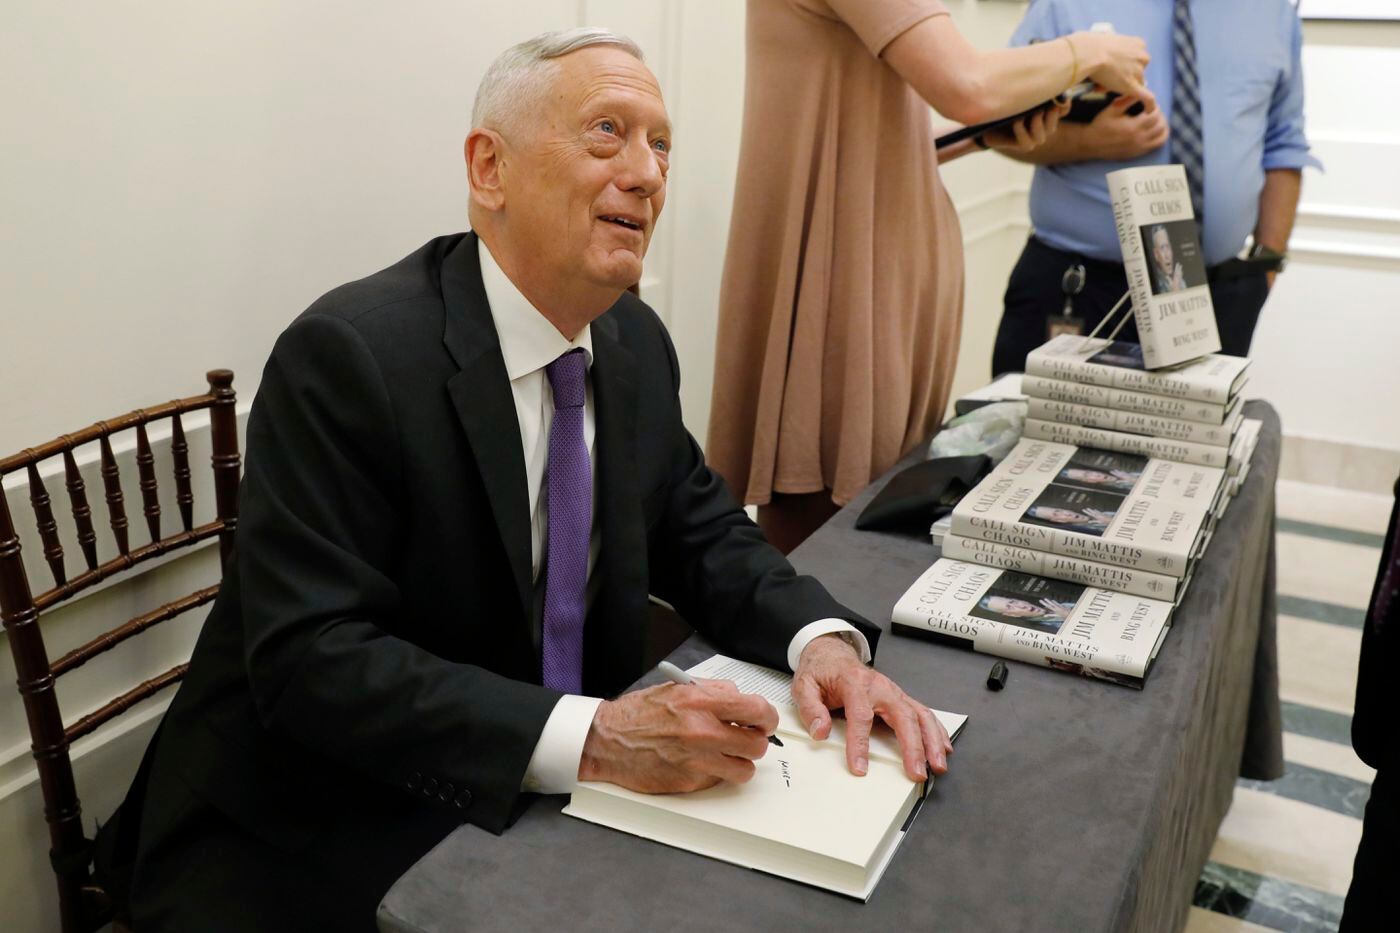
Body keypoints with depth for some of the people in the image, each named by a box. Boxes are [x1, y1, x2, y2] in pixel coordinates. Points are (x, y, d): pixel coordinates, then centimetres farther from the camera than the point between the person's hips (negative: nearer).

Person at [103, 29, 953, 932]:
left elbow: (699, 529, 8)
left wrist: (821, 638, -11)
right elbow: (313, 660, -24)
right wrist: (592, 738, -33)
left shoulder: (636, 342, 1)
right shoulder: (347, 355, -20)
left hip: (537, 813, 6)